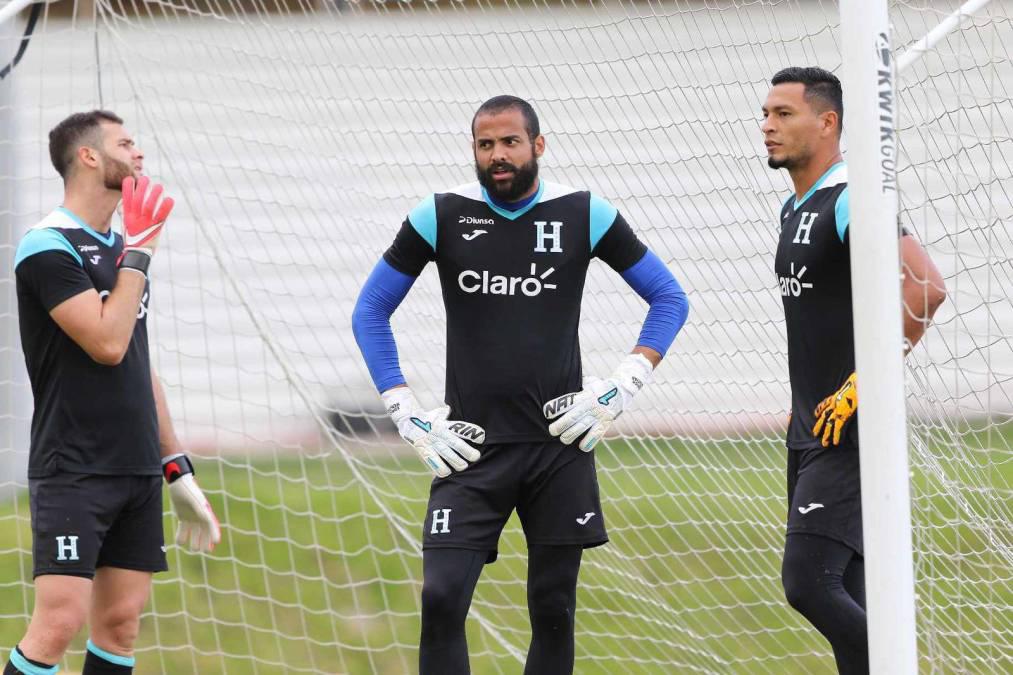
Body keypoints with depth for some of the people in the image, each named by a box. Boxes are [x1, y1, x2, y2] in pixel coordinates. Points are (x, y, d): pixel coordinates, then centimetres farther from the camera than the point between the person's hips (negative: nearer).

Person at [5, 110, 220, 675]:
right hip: (73, 473, -8)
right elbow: (108, 343, -20)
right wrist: (138, 253, -11)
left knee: (120, 624, 4)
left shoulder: (124, 249, 15)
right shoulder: (50, 247, -10)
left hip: (138, 473, 8)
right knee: (60, 621, -16)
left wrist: (177, 469, 19)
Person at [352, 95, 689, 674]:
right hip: (471, 446, -1)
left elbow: (669, 298, 10)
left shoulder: (584, 214, 0)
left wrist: (623, 388, -1)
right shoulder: (441, 216, 0)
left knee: (553, 609, 5)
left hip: (560, 442, 1)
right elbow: (371, 311, 9)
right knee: (441, 598, -13)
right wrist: (406, 413, 1)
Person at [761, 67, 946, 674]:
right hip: (811, 429, 10)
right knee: (845, 593, 10)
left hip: (850, 431, -10)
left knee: (808, 583, -16)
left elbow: (926, 288, -27)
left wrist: (867, 382, -24)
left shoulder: (850, 201, -15)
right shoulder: (796, 208, 15)